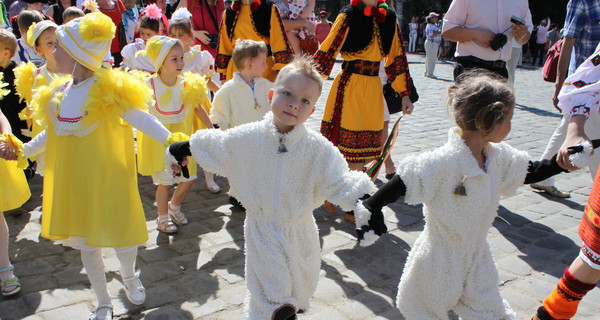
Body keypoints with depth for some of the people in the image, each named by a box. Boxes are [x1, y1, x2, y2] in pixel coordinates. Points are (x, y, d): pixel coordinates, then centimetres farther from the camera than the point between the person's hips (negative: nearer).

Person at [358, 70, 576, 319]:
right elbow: (401, 184, -29)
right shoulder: (443, 162, -30)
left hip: (477, 259, 7)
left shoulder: (499, 157, -4)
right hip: (439, 264, -7)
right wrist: (371, 208, -29)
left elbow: (528, 173, 12)